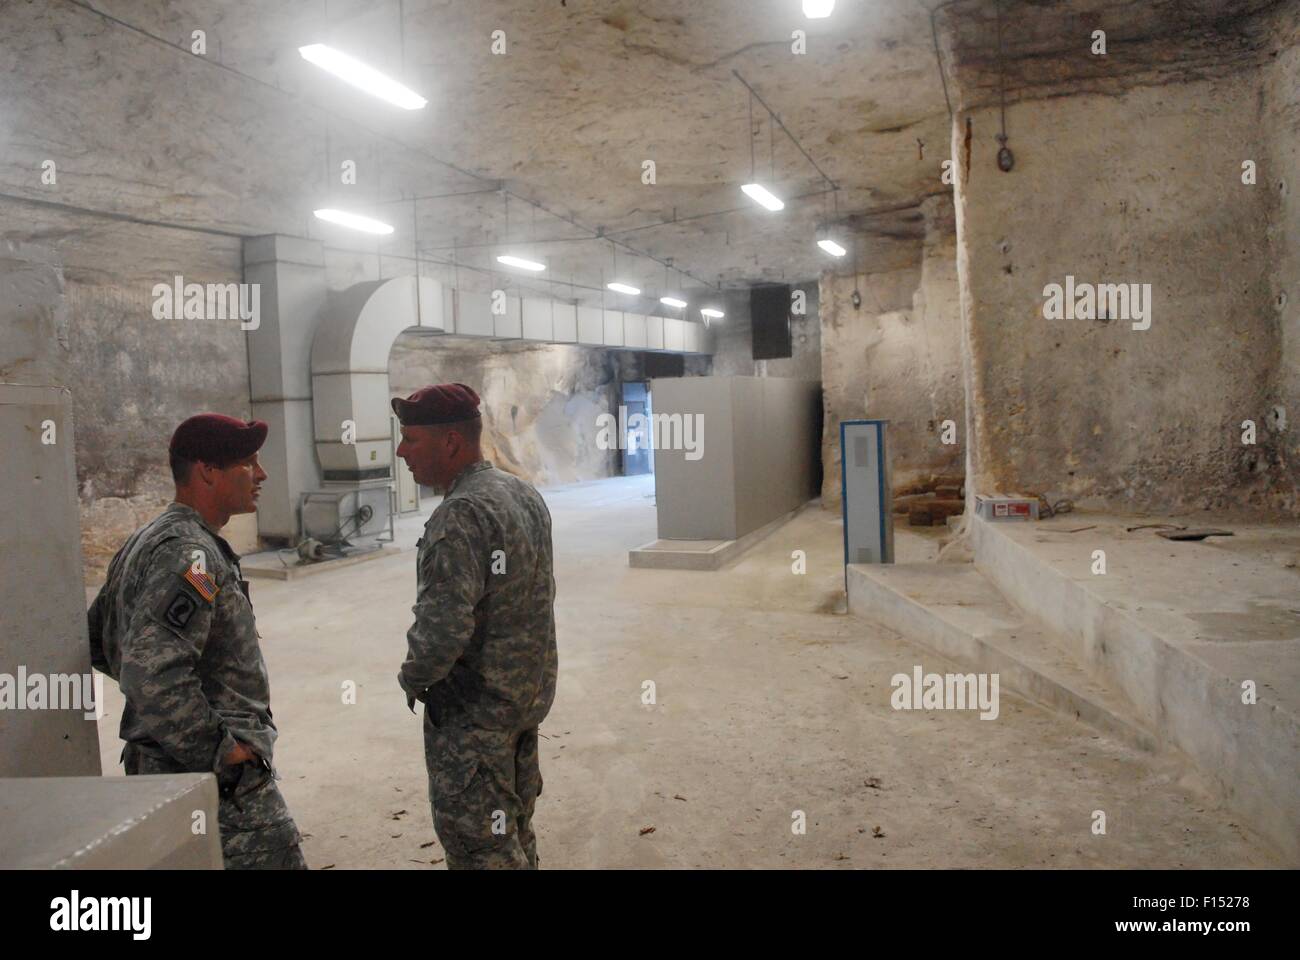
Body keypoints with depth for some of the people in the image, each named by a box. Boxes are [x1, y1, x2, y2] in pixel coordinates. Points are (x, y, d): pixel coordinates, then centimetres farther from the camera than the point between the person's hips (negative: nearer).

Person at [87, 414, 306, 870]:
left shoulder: (148, 541, 11)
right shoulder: (190, 554, -21)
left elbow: (97, 639, 20)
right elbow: (152, 676, -31)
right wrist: (220, 752, -21)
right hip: (223, 783, -10)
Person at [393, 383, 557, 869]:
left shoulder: (460, 515, -24)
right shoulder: (525, 493, 5)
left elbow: (442, 626, -29)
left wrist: (413, 678, -10)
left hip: (473, 710, -9)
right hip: (530, 695, 9)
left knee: (478, 846, 4)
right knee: (514, 832, 22)